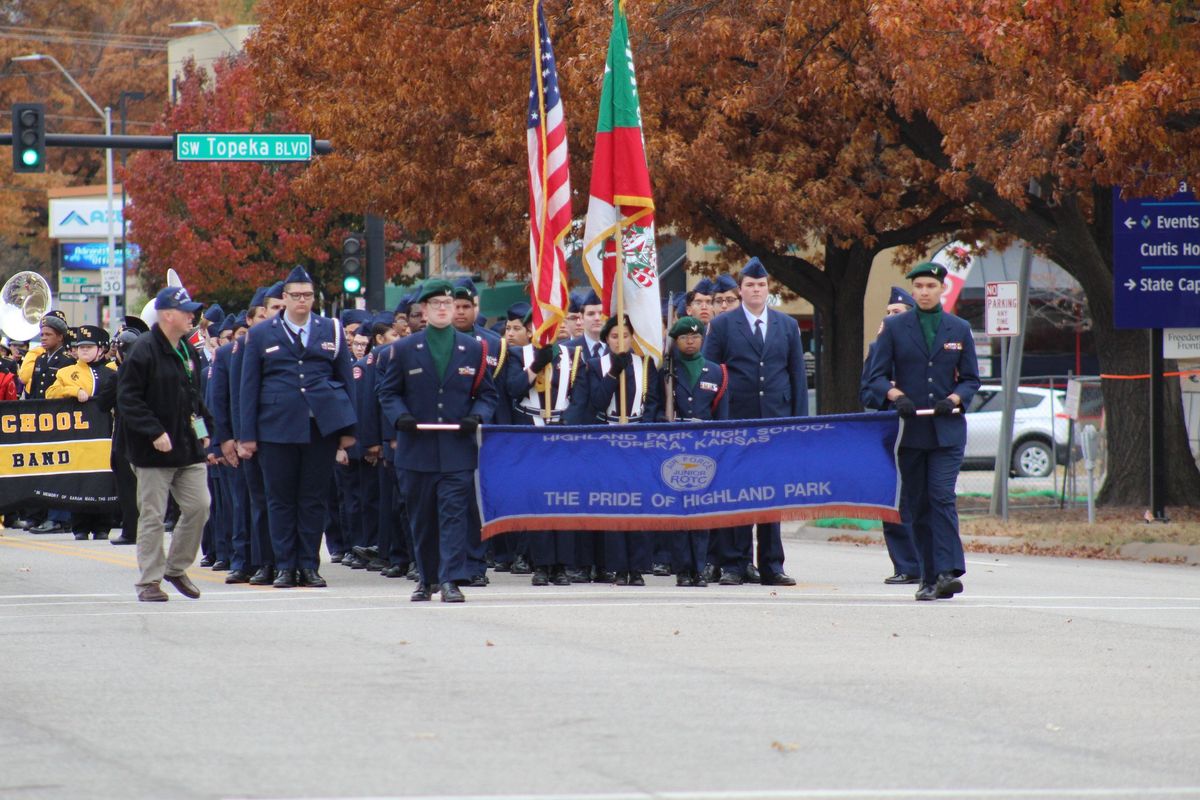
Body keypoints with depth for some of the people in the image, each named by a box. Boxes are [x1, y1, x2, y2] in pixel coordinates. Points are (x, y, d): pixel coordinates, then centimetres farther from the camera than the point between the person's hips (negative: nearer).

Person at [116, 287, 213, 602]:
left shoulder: (188, 351, 13)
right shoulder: (144, 351, -13)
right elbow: (128, 399, -16)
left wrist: (204, 426, 11)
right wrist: (154, 433, -21)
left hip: (189, 448, 7)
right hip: (154, 453, -7)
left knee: (199, 506, 2)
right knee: (152, 517, -2)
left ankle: (176, 567, 19)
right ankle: (149, 581, 6)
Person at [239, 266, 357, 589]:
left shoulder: (332, 331, 11)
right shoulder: (261, 336, 8)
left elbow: (346, 380, 13)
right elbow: (249, 388, 8)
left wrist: (348, 428, 7)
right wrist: (248, 435, 2)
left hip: (323, 425, 1)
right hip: (278, 426, -1)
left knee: (315, 498, 3)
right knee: (280, 499, 2)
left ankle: (309, 565, 9)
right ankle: (284, 566, 7)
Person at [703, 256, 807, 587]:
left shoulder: (787, 326, 13)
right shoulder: (722, 325, 5)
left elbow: (797, 375, 13)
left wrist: (800, 421, 5)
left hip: (776, 421, 2)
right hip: (734, 422, -2)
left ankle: (771, 565, 8)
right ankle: (733, 564, 2)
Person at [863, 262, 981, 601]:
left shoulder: (959, 329, 9)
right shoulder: (894, 327, 6)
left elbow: (971, 379, 11)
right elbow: (876, 376, 4)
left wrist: (953, 399, -9)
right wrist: (896, 395, -16)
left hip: (947, 429, -1)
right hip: (910, 430, 1)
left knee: (942, 497, -14)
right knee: (918, 505, 3)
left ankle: (948, 573, -21)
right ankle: (929, 576, 9)